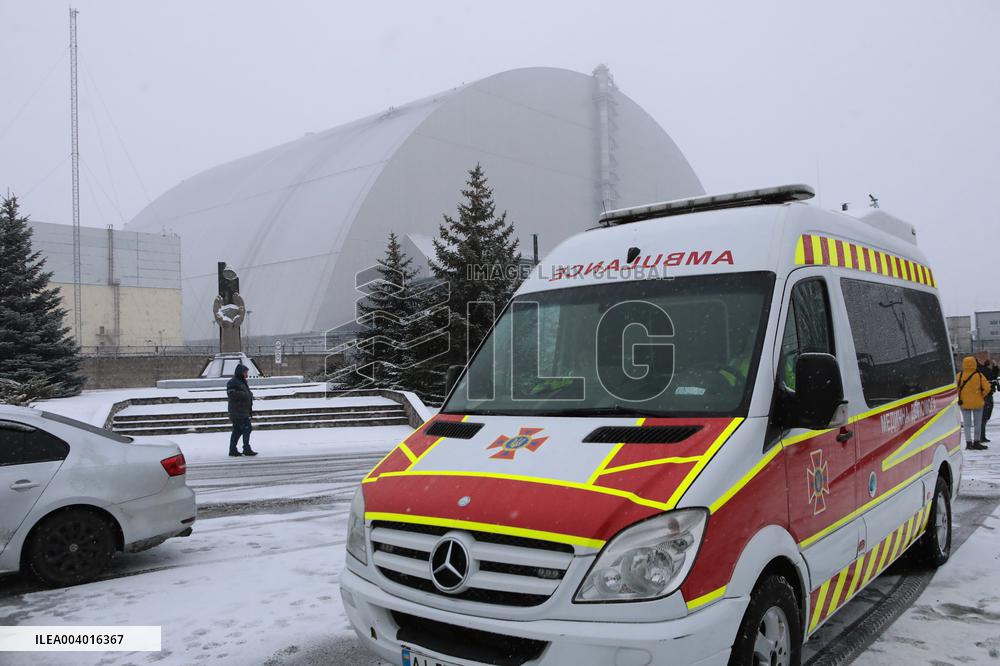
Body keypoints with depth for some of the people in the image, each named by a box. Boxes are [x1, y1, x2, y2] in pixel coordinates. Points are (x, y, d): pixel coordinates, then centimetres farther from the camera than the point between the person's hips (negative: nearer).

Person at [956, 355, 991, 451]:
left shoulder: (959, 376, -8)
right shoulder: (979, 376, -11)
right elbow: (987, 388, -13)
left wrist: (959, 398, 3)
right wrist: (982, 396, 4)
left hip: (964, 403, 1)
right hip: (977, 403, -1)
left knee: (967, 424, 9)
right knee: (977, 424, 12)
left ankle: (968, 442, 4)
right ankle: (976, 442, 16)